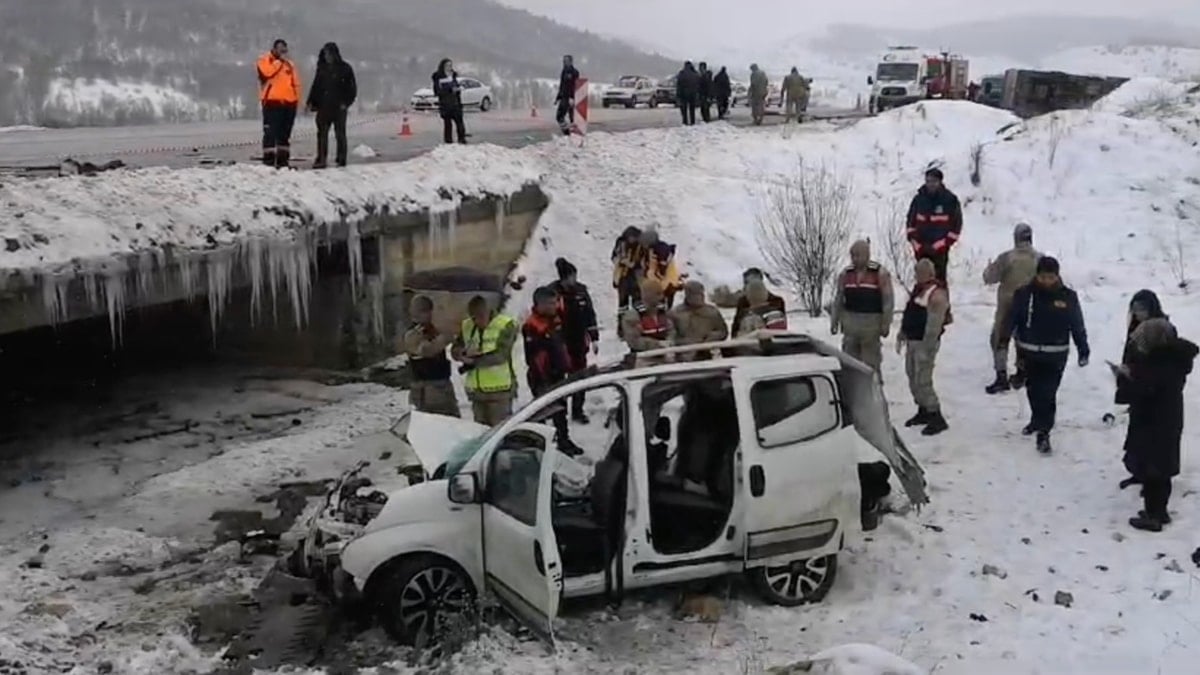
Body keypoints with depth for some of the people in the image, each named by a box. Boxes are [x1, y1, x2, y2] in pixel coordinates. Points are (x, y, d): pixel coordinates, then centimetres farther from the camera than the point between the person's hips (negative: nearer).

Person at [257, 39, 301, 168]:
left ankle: (283, 160, 13)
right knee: (271, 133, -8)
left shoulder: (289, 64, 19)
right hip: (272, 101, -5)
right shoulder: (264, 60, 3)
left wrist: (296, 99, 8)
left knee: (285, 134, 8)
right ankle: (269, 160, -7)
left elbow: (296, 83, 18)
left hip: (289, 102, 5)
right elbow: (266, 72, -19)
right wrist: (279, 61, -10)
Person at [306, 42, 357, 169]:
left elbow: (352, 87, 0)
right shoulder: (322, 68, 13)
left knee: (340, 134, 0)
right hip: (323, 106, 4)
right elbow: (316, 86, 17)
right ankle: (321, 159, 3)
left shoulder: (344, 68, 0)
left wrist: (346, 102, -9)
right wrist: (311, 102, 8)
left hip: (339, 107, -4)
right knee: (322, 133, 1)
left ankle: (341, 160, 4)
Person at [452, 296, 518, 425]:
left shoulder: (506, 325, -7)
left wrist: (474, 361, -13)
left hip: (499, 389, -5)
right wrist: (464, 353, -14)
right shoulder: (467, 326, 11)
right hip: (476, 390, 6)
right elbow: (455, 351, 10)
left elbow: (500, 355, -16)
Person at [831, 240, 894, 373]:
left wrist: (886, 324, -11)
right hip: (850, 321, 4)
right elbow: (839, 300, 11)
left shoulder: (880, 274, -6)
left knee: (871, 361, 2)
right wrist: (834, 321, 8)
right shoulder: (845, 274, 6)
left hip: (871, 323, -4)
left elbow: (888, 301, -7)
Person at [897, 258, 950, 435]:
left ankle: (937, 418, -3)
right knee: (913, 379, 16)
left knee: (923, 381, -10)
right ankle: (923, 412, 30)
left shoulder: (937, 294, -19)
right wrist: (901, 336, 21)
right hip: (911, 340, 10)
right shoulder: (918, 289, 12)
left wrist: (927, 349, -23)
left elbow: (934, 325, -22)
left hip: (925, 343, -10)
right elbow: (908, 314, 21)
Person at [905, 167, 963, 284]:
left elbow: (956, 225, -2)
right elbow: (911, 223, 10)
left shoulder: (951, 200, -3)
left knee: (939, 279, -6)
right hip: (921, 250, 3)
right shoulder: (918, 199, 5)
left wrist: (940, 245, -9)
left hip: (939, 250, -3)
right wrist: (917, 245, -1)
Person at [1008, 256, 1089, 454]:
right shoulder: (1024, 294, -7)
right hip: (1029, 353, 2)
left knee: (1048, 394, -7)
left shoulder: (1068, 297, -4)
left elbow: (1078, 325, 4)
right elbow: (1011, 321, -5)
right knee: (1033, 391, 16)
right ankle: (1038, 421, 40)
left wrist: (1083, 349, 6)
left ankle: (1043, 433, -3)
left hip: (1055, 356, -2)